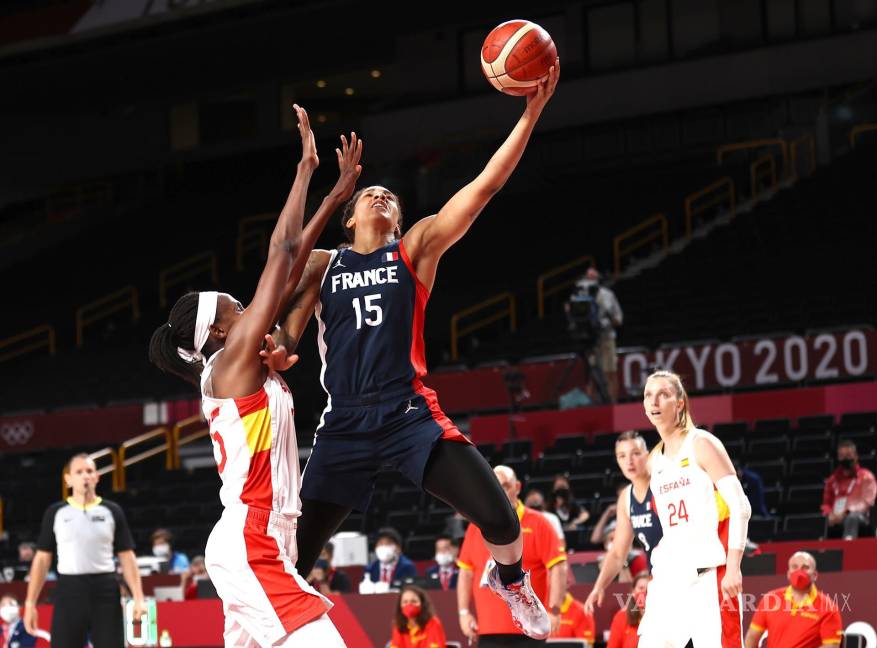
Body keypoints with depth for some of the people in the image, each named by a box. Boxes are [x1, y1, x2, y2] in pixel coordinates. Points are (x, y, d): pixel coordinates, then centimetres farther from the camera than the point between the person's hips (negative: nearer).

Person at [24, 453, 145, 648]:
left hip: (106, 591, 0)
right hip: (69, 591, 0)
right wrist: (30, 603, 2)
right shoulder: (55, 513, 6)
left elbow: (127, 557, 6)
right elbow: (42, 559, 8)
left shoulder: (112, 511, 7)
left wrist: (138, 598, -4)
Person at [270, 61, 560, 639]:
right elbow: (285, 336, 9)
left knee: (498, 515, -13)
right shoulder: (321, 265, 13)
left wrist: (532, 113, -10)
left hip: (409, 413, -1)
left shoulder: (417, 249, 7)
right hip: (345, 423, 1)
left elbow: (485, 186, -2)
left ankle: (510, 580, 20)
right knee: (294, 552, -1)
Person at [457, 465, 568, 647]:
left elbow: (558, 567, -7)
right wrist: (464, 612, 6)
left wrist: (554, 610, -15)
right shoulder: (476, 528, 11)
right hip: (488, 629, 4)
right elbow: (466, 571, 15)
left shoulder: (537, 523, -2)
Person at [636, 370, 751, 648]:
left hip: (708, 574, -7)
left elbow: (740, 507, -11)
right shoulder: (654, 461, 16)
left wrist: (733, 567, -19)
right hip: (669, 577, 7)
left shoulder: (701, 444, -4)